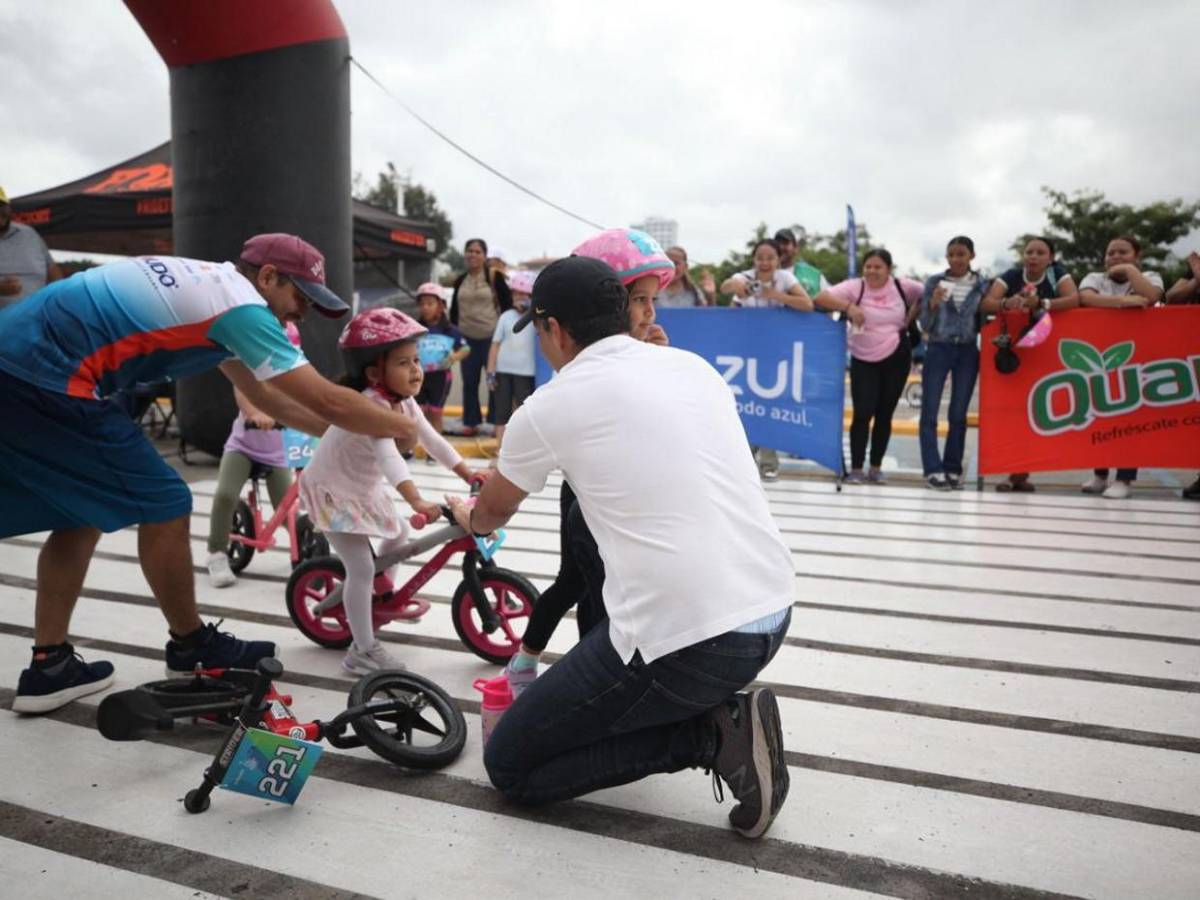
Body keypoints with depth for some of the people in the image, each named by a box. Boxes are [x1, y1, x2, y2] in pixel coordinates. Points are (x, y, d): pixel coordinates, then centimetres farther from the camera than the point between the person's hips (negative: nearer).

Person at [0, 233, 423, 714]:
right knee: (162, 504, 0)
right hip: (45, 377, -10)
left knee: (83, 511, 20)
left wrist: (354, 432, 24)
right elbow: (325, 401, -11)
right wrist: (404, 428, 5)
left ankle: (50, 666, 25)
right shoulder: (242, 306, -10)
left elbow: (264, 395, 25)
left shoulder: (208, 287, 20)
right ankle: (191, 643, 19)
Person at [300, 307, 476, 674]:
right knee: (361, 568, -11)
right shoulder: (368, 406, -34)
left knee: (399, 534, 21)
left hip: (363, 487, 9)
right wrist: (416, 501, -60)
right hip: (332, 490, -9)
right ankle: (363, 651, -2)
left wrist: (471, 477, -3)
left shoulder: (404, 402, -5)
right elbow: (389, 457, -48)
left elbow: (432, 441, 0)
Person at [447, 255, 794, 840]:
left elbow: (493, 511, 17)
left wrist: (469, 519, 41)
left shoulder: (550, 405, -3)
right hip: (774, 612, 8)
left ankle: (711, 734, -2)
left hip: (687, 641, -8)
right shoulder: (694, 365, 12)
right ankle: (721, 712, 19)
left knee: (509, 765, 12)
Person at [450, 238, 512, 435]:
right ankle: (471, 421, 17)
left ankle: (495, 421, 11)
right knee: (469, 381, 8)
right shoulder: (460, 281, 9)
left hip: (491, 337, -4)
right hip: (467, 338, 4)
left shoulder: (495, 276, -4)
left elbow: (507, 304, -4)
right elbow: (454, 310, 16)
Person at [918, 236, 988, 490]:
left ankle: (953, 469, 10)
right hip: (938, 350, -1)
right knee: (930, 412, -7)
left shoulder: (982, 285, 5)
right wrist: (933, 303, -18)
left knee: (958, 414, 4)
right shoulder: (934, 282, 1)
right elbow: (924, 324, 0)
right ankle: (933, 469, -6)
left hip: (967, 352, 1)